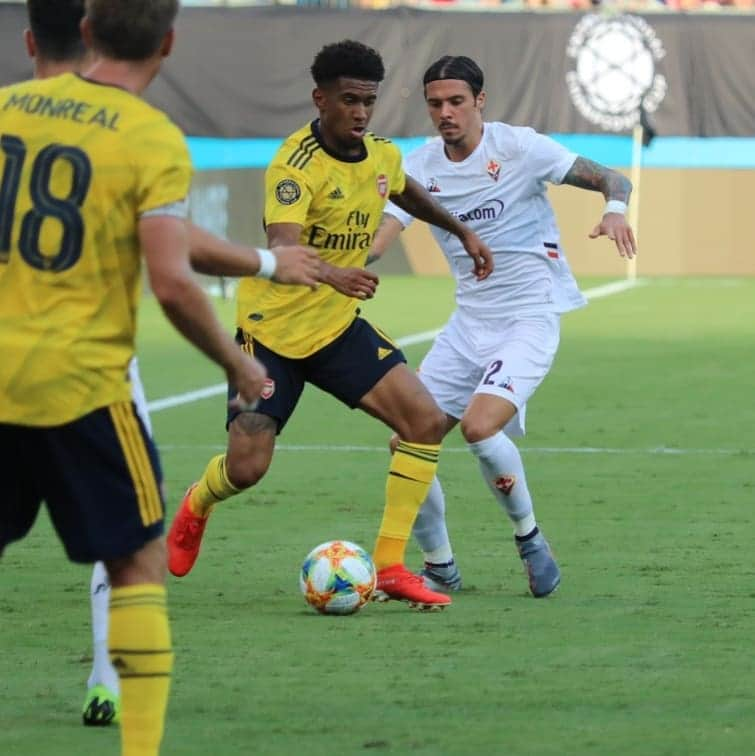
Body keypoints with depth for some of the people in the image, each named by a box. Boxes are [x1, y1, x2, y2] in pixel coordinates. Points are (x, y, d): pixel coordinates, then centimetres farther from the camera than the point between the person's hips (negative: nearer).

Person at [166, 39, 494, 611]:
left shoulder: (383, 156, 0)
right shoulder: (296, 165, -23)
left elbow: (407, 193, 27)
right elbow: (282, 248, -40)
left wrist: (462, 231, 29)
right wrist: (331, 273, -58)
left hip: (338, 326, 6)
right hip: (273, 328, -6)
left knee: (425, 419, -13)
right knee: (247, 467, -9)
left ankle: (390, 565, -6)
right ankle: (195, 508, 30)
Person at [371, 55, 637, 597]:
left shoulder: (518, 147, -9)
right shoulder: (421, 167, 1)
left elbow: (611, 179, -4)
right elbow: (377, 239, -11)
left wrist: (615, 209, -27)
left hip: (531, 319, -5)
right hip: (469, 324, 5)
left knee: (479, 426, -27)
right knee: (408, 444, -3)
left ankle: (529, 538, -2)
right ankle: (440, 568, 18)